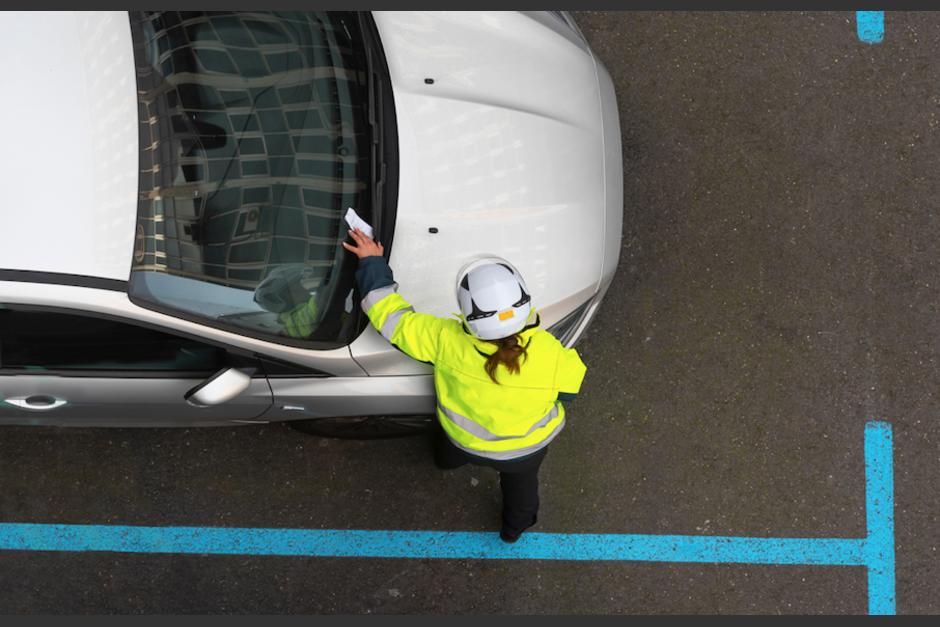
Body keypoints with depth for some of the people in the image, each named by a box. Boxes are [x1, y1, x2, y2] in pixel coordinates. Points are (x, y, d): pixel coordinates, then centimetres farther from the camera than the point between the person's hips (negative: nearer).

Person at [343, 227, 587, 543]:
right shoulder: (549, 354, -41)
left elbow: (392, 316, -28)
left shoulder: (447, 341, -41)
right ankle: (515, 526, 64)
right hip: (527, 448, 0)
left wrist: (372, 263, -15)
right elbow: (573, 381, -17)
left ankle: (447, 460, 73)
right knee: (520, 480, 36)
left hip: (464, 441, 0)